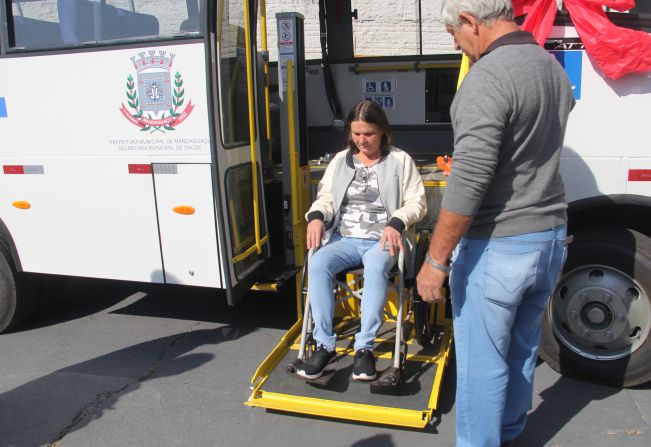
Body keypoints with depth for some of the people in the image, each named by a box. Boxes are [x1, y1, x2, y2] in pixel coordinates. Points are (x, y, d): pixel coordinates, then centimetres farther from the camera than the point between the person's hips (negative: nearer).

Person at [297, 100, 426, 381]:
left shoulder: (400, 160, 8)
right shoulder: (340, 160, 17)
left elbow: (416, 202, 3)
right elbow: (325, 197, 17)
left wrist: (396, 223, -17)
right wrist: (316, 216, -6)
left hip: (381, 240, -3)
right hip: (344, 238, 3)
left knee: (376, 268, -38)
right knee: (317, 264, -30)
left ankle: (364, 348, -30)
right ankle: (325, 347, -25)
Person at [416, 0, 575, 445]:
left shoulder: (488, 77, -20)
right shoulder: (554, 68, 9)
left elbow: (468, 183, -25)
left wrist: (435, 260, -19)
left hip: (498, 246, -9)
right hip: (550, 237, 9)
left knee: (482, 362, 6)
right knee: (522, 347, 23)